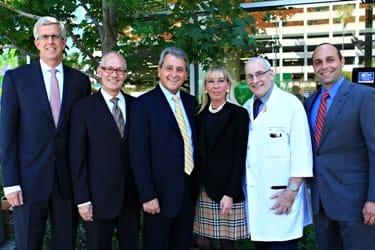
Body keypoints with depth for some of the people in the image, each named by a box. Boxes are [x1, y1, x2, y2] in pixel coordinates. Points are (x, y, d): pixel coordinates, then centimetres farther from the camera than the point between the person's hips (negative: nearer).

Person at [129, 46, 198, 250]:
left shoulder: (191, 102, 9)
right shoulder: (144, 104, -9)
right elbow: (139, 154, -13)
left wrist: (197, 185, 9)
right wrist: (147, 196, -16)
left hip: (189, 191, 5)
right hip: (161, 192, -5)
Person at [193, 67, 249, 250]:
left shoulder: (239, 114, -3)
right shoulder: (200, 116, 9)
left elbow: (239, 157, -7)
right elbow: (198, 154, 12)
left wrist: (230, 194, -13)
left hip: (226, 189, -4)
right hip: (202, 188, 4)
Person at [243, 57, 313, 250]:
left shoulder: (291, 104, -8)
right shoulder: (246, 108, 9)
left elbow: (301, 152, -12)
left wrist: (292, 191, -15)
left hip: (281, 196, -5)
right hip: (253, 197, 5)